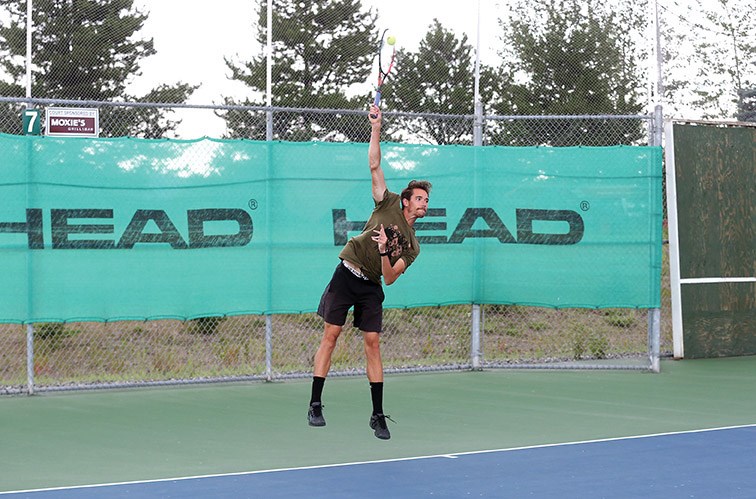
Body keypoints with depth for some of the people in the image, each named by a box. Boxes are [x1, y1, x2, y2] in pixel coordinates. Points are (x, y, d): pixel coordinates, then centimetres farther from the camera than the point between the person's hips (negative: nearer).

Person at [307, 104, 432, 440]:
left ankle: (378, 415, 0)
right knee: (330, 335, -5)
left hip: (371, 286, 3)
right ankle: (315, 405, -1)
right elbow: (374, 166, -1)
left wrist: (384, 252, -20)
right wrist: (376, 128, -8)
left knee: (372, 343, -3)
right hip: (346, 274, -2)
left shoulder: (412, 247, 8)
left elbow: (390, 277, -3)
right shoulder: (388, 204, 4)